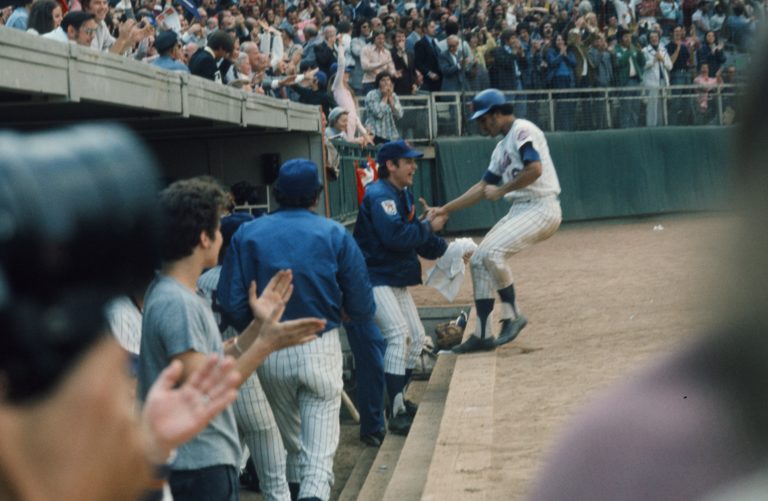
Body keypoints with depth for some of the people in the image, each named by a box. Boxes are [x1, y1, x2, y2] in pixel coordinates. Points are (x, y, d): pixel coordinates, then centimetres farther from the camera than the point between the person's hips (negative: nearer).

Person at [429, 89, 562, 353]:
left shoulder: (523, 131, -9)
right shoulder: (502, 147, 20)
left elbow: (535, 169, -24)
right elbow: (483, 187, 23)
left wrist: (501, 190, -13)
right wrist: (445, 209, 19)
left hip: (541, 208, -10)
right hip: (520, 210, 10)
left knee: (492, 252, -25)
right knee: (479, 260, 5)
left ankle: (512, 316, -9)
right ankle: (483, 334, 9)